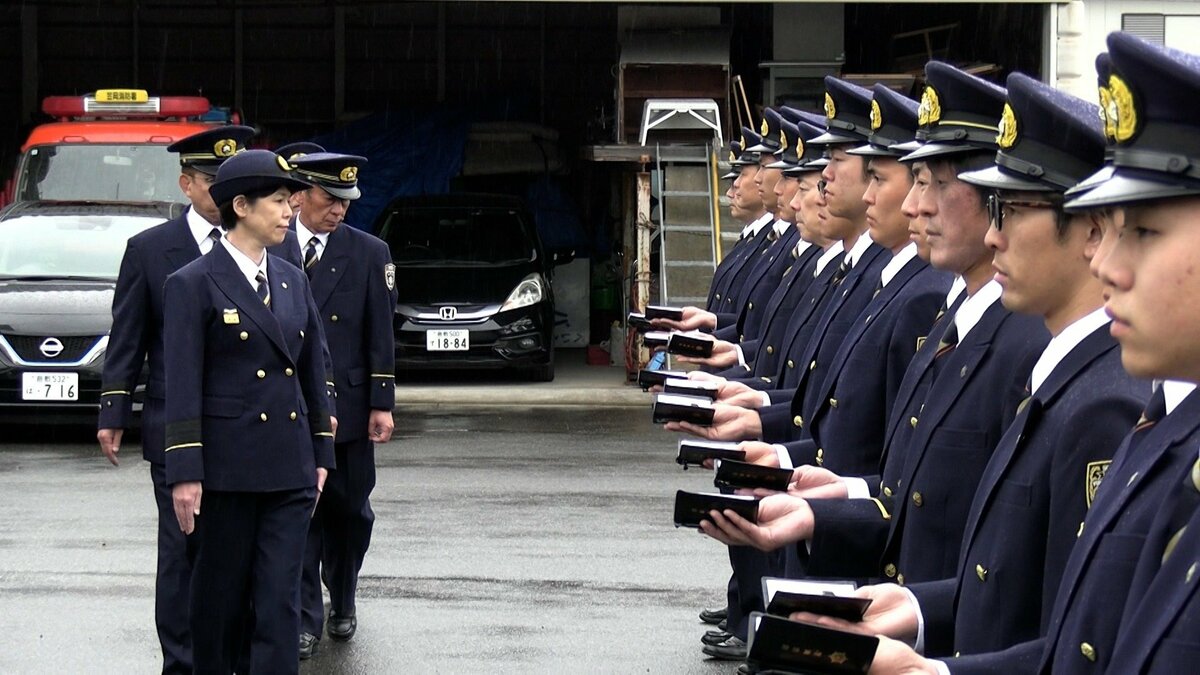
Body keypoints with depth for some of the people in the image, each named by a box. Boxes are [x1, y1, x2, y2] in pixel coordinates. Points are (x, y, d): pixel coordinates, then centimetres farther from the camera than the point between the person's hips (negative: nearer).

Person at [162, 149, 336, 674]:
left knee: (280, 600, 0)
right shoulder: (193, 285, -6)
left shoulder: (292, 281, 12)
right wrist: (185, 473, -13)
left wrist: (320, 455, 14)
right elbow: (182, 385, -9)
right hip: (227, 466, -5)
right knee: (221, 595, 7)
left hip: (290, 467, 5)